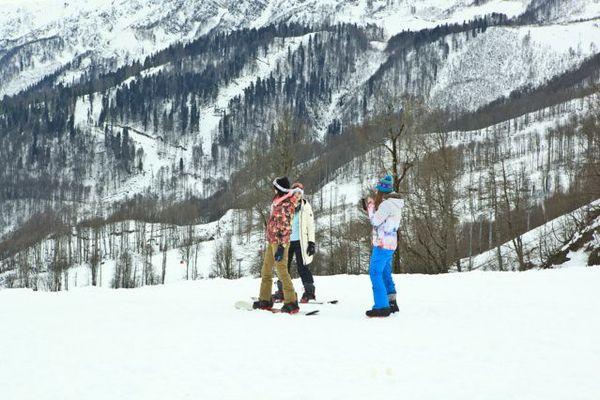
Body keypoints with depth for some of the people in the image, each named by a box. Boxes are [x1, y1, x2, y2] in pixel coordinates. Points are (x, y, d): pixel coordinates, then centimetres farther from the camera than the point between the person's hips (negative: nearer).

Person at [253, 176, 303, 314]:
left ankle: (291, 303, -5)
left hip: (280, 242, -10)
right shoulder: (279, 202, 14)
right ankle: (265, 301, 21)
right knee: (266, 271, 13)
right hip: (271, 240, 10)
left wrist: (281, 247, -22)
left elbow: (286, 227, -18)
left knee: (282, 271, -9)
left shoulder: (286, 204, -14)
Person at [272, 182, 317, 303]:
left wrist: (311, 242, -6)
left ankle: (309, 292, 2)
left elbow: (311, 225, 0)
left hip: (300, 241, -4)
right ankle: (281, 292, 13)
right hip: (287, 240, 4)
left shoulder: (306, 207, 2)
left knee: (302, 267, -5)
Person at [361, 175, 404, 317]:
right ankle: (392, 303, 22)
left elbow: (375, 221, -15)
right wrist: (369, 208, 13)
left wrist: (370, 206, -3)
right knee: (385, 273, 16)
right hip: (389, 243, 10)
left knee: (375, 272, -8)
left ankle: (382, 307, -11)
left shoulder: (387, 204, -17)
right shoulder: (393, 203, 14)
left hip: (382, 244, -10)